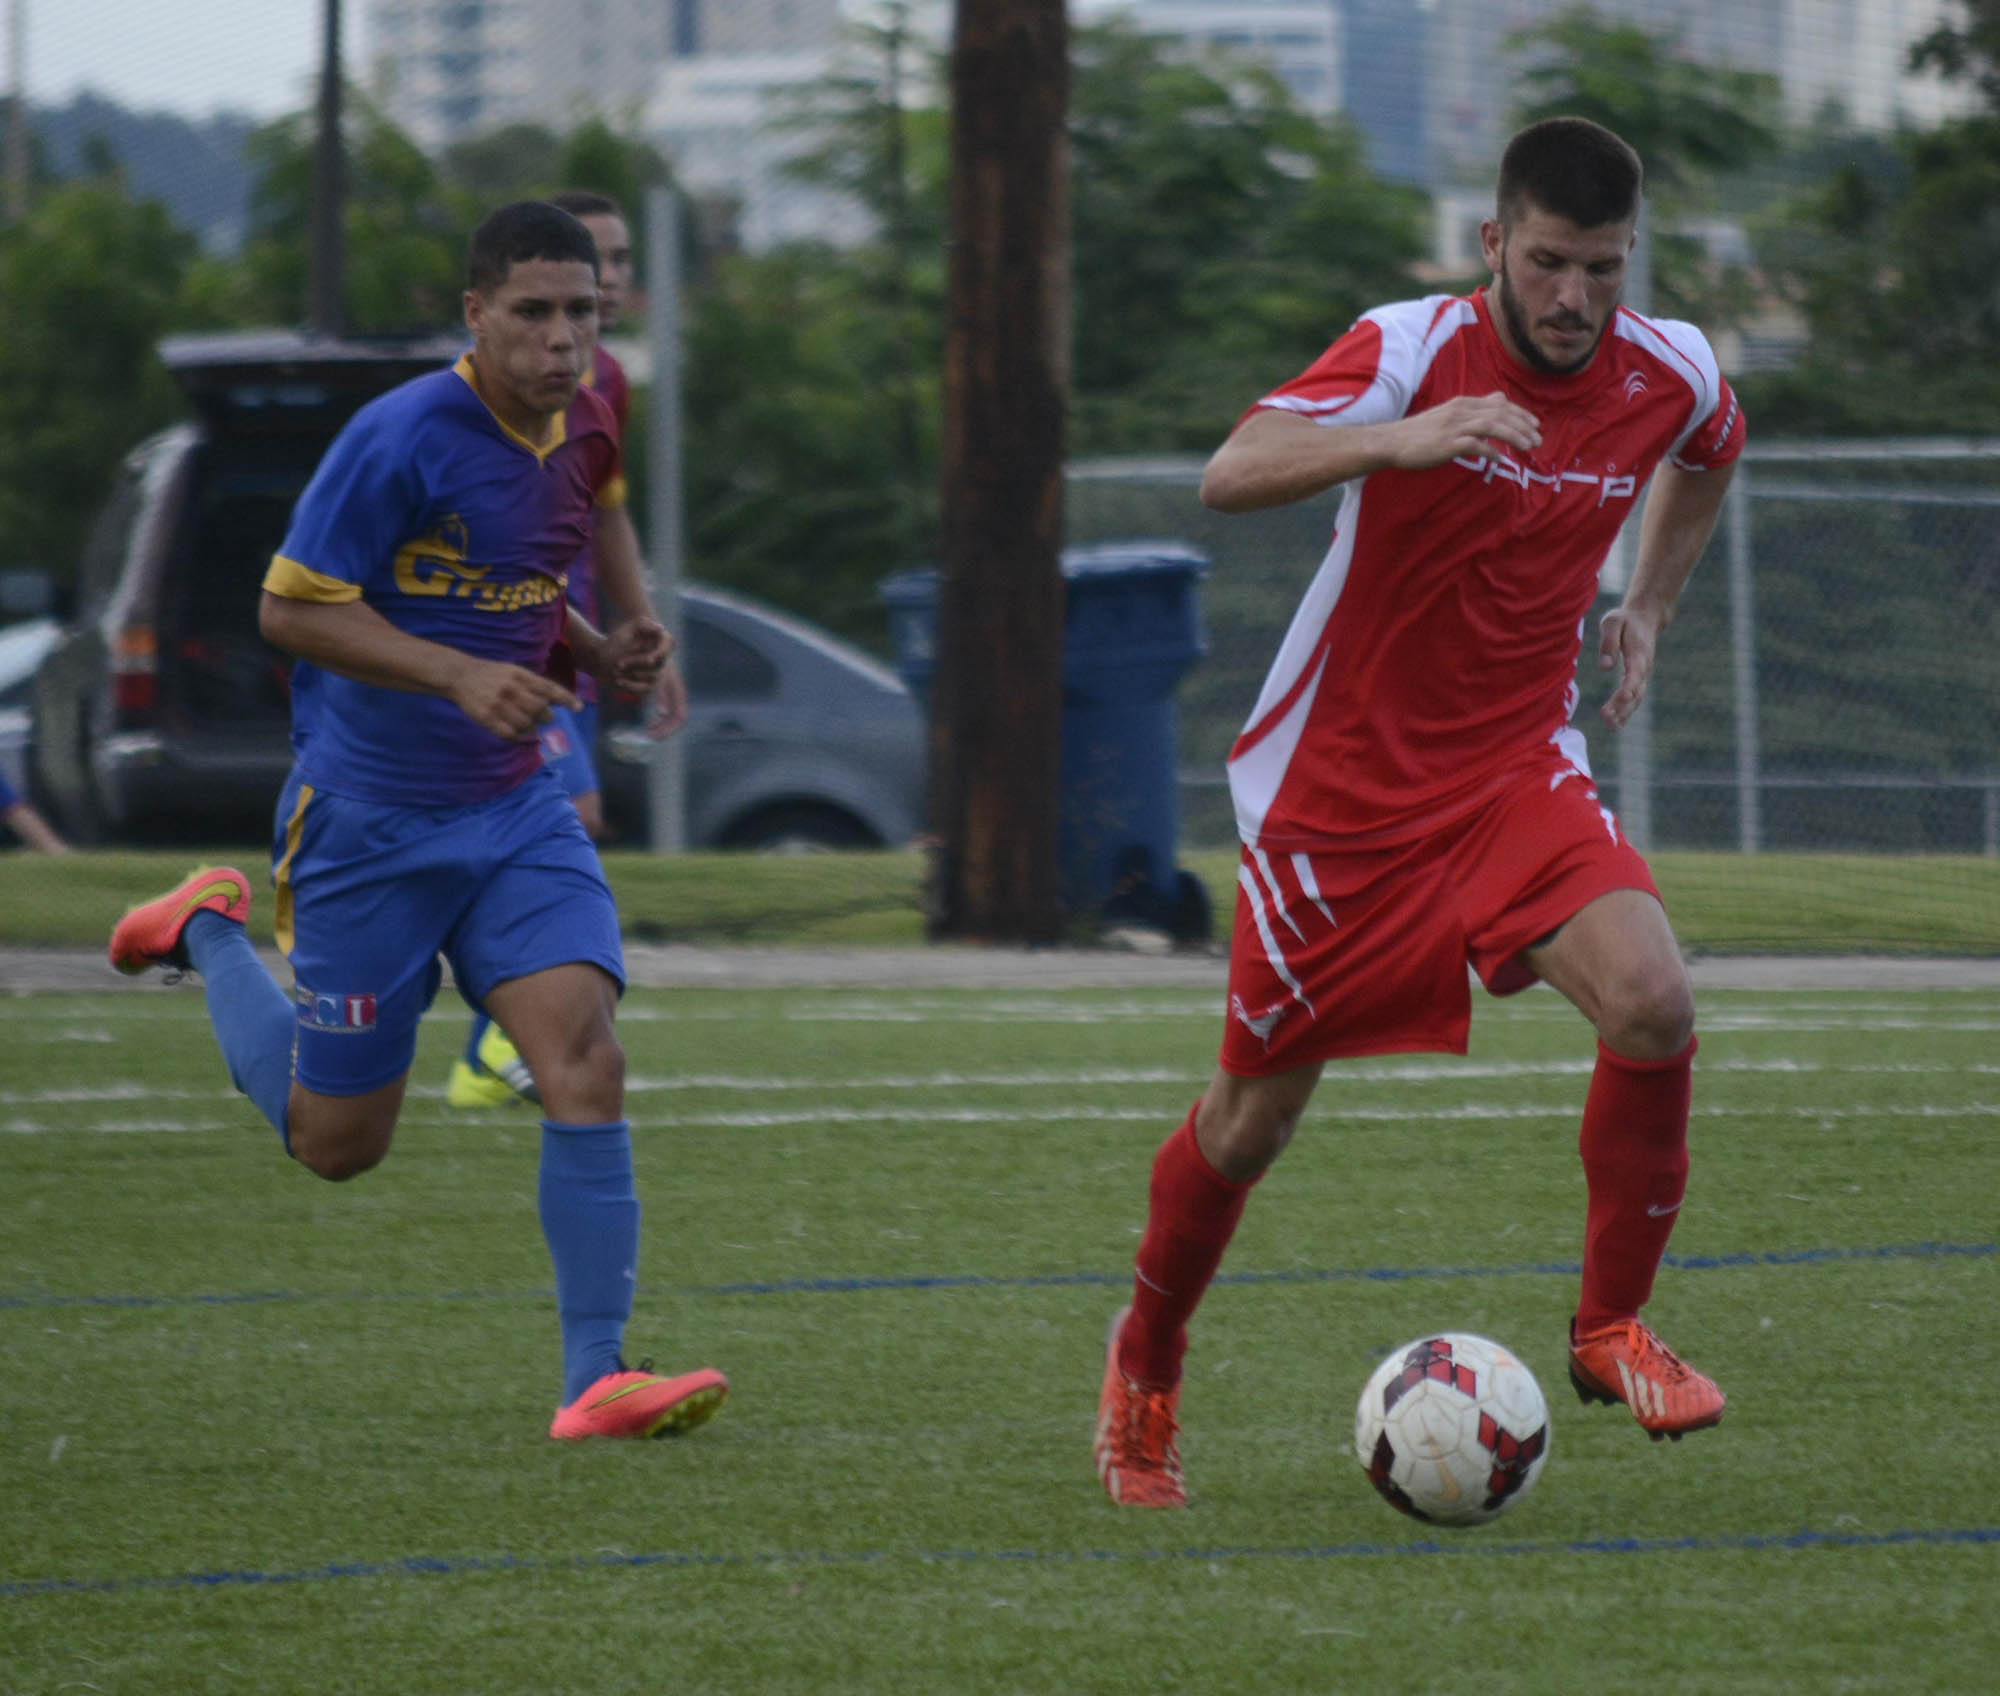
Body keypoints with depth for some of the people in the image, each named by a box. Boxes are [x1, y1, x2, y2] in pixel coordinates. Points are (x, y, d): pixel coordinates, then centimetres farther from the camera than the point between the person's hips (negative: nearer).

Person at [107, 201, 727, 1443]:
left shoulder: (583, 434, 5)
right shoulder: (402, 439, -19)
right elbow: (291, 607, -17)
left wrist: (602, 654, 0)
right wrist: (460, 675, -27)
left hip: (515, 809, 5)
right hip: (369, 820, -5)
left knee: (586, 1060, -17)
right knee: (337, 1143, 8)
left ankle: (597, 1376, -15)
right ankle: (213, 932, 35)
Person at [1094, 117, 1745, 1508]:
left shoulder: (1672, 376, -4)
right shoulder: (1413, 350, -19)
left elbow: (1709, 457, 23)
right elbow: (1231, 476, -35)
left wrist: (1649, 608, 13)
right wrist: (1401, 441, -50)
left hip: (1516, 768, 3)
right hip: (1340, 779, -3)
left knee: (1653, 1003, -23)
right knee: (1254, 1116, 7)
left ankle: (1611, 1326, -4)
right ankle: (1146, 1366, 34)